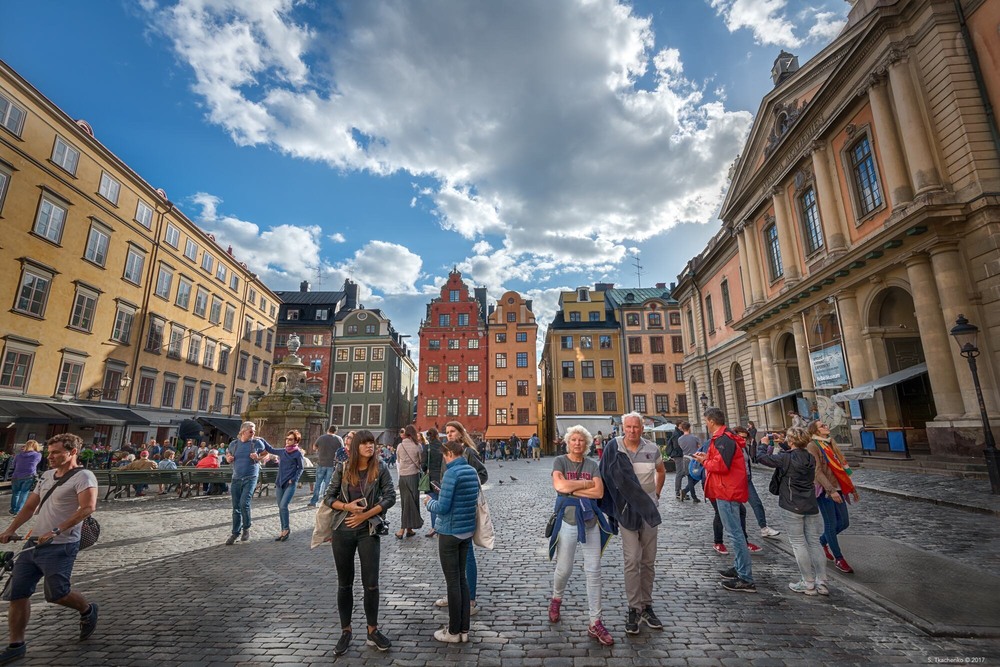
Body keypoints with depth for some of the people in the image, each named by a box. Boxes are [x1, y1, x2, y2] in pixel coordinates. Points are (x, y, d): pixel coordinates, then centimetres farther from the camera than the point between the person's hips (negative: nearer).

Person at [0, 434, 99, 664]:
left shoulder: (83, 476, -15)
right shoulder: (46, 476, 12)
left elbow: (88, 507, -27)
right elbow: (29, 507, 20)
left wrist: (56, 531, -28)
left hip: (60, 547, -8)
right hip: (34, 543, 8)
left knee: (56, 594, -4)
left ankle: (87, 610, 25)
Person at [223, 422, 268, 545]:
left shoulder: (257, 442, -3)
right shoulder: (234, 444, 5)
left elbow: (266, 455, 7)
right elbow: (228, 455, 22)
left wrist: (258, 458, -12)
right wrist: (228, 459, 0)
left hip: (250, 478, -3)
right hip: (236, 478, 3)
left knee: (244, 503, -14)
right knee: (236, 507, 9)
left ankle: (246, 528, 9)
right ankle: (235, 533, 23)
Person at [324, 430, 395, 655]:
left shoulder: (380, 468, -7)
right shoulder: (342, 468, -4)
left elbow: (390, 497, -8)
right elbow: (328, 497, 2)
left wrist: (365, 515, -13)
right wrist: (347, 506, -16)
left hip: (369, 531, -1)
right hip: (343, 531, 1)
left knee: (371, 583, 4)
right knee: (344, 583, 13)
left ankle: (373, 631, 22)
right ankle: (346, 631, 29)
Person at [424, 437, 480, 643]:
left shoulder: (451, 473, -20)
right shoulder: (472, 471, 4)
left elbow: (442, 508, -20)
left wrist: (429, 502, 0)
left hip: (450, 532, -7)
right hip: (467, 531, 7)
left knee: (453, 581, 5)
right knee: (462, 577, 16)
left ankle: (454, 631, 19)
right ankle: (464, 629, 25)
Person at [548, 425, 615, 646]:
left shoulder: (592, 464, 4)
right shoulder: (560, 461, -3)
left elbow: (599, 492, -8)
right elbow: (559, 485, -19)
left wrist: (571, 487, -13)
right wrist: (586, 483, -12)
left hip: (591, 520, 2)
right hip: (567, 519, -2)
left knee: (594, 571, 4)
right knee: (564, 568, 10)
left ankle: (596, 623, 14)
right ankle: (556, 599, 41)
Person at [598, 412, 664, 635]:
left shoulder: (652, 449, -2)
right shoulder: (614, 447, -10)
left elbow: (661, 471, 18)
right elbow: (606, 477, -1)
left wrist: (657, 493, 12)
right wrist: (613, 503, -2)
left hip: (649, 509, 3)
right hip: (627, 509, -3)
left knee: (649, 561, 11)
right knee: (632, 561, -4)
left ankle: (646, 606, 25)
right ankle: (634, 609, 10)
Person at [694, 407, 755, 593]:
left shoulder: (723, 440, -19)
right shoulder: (725, 437, 15)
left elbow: (721, 466, -25)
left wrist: (704, 461, -10)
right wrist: (708, 456, 7)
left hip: (727, 493, -11)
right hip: (729, 491, 11)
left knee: (734, 533, -6)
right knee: (735, 531, 19)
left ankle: (746, 580, -1)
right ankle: (739, 568, 31)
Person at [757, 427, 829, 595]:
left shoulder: (786, 459, -15)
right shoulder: (811, 458, 5)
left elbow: (760, 457, -10)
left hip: (793, 507, -6)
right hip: (811, 507, 6)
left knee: (798, 544, 3)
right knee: (814, 543, 12)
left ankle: (808, 583, 8)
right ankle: (822, 583, 14)